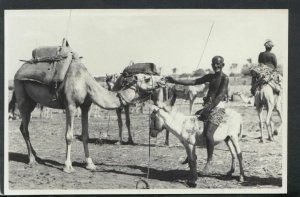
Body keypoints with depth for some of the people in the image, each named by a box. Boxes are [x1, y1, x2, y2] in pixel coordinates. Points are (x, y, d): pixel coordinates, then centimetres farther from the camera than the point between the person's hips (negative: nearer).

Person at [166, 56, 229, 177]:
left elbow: (220, 95, -14)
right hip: (207, 106, 8)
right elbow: (193, 82, 14)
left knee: (208, 133, -25)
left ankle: (209, 161, -12)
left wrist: (209, 109, -23)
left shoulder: (225, 78, -4)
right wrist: (175, 81, 6)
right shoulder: (210, 77, 17)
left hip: (217, 108, -8)